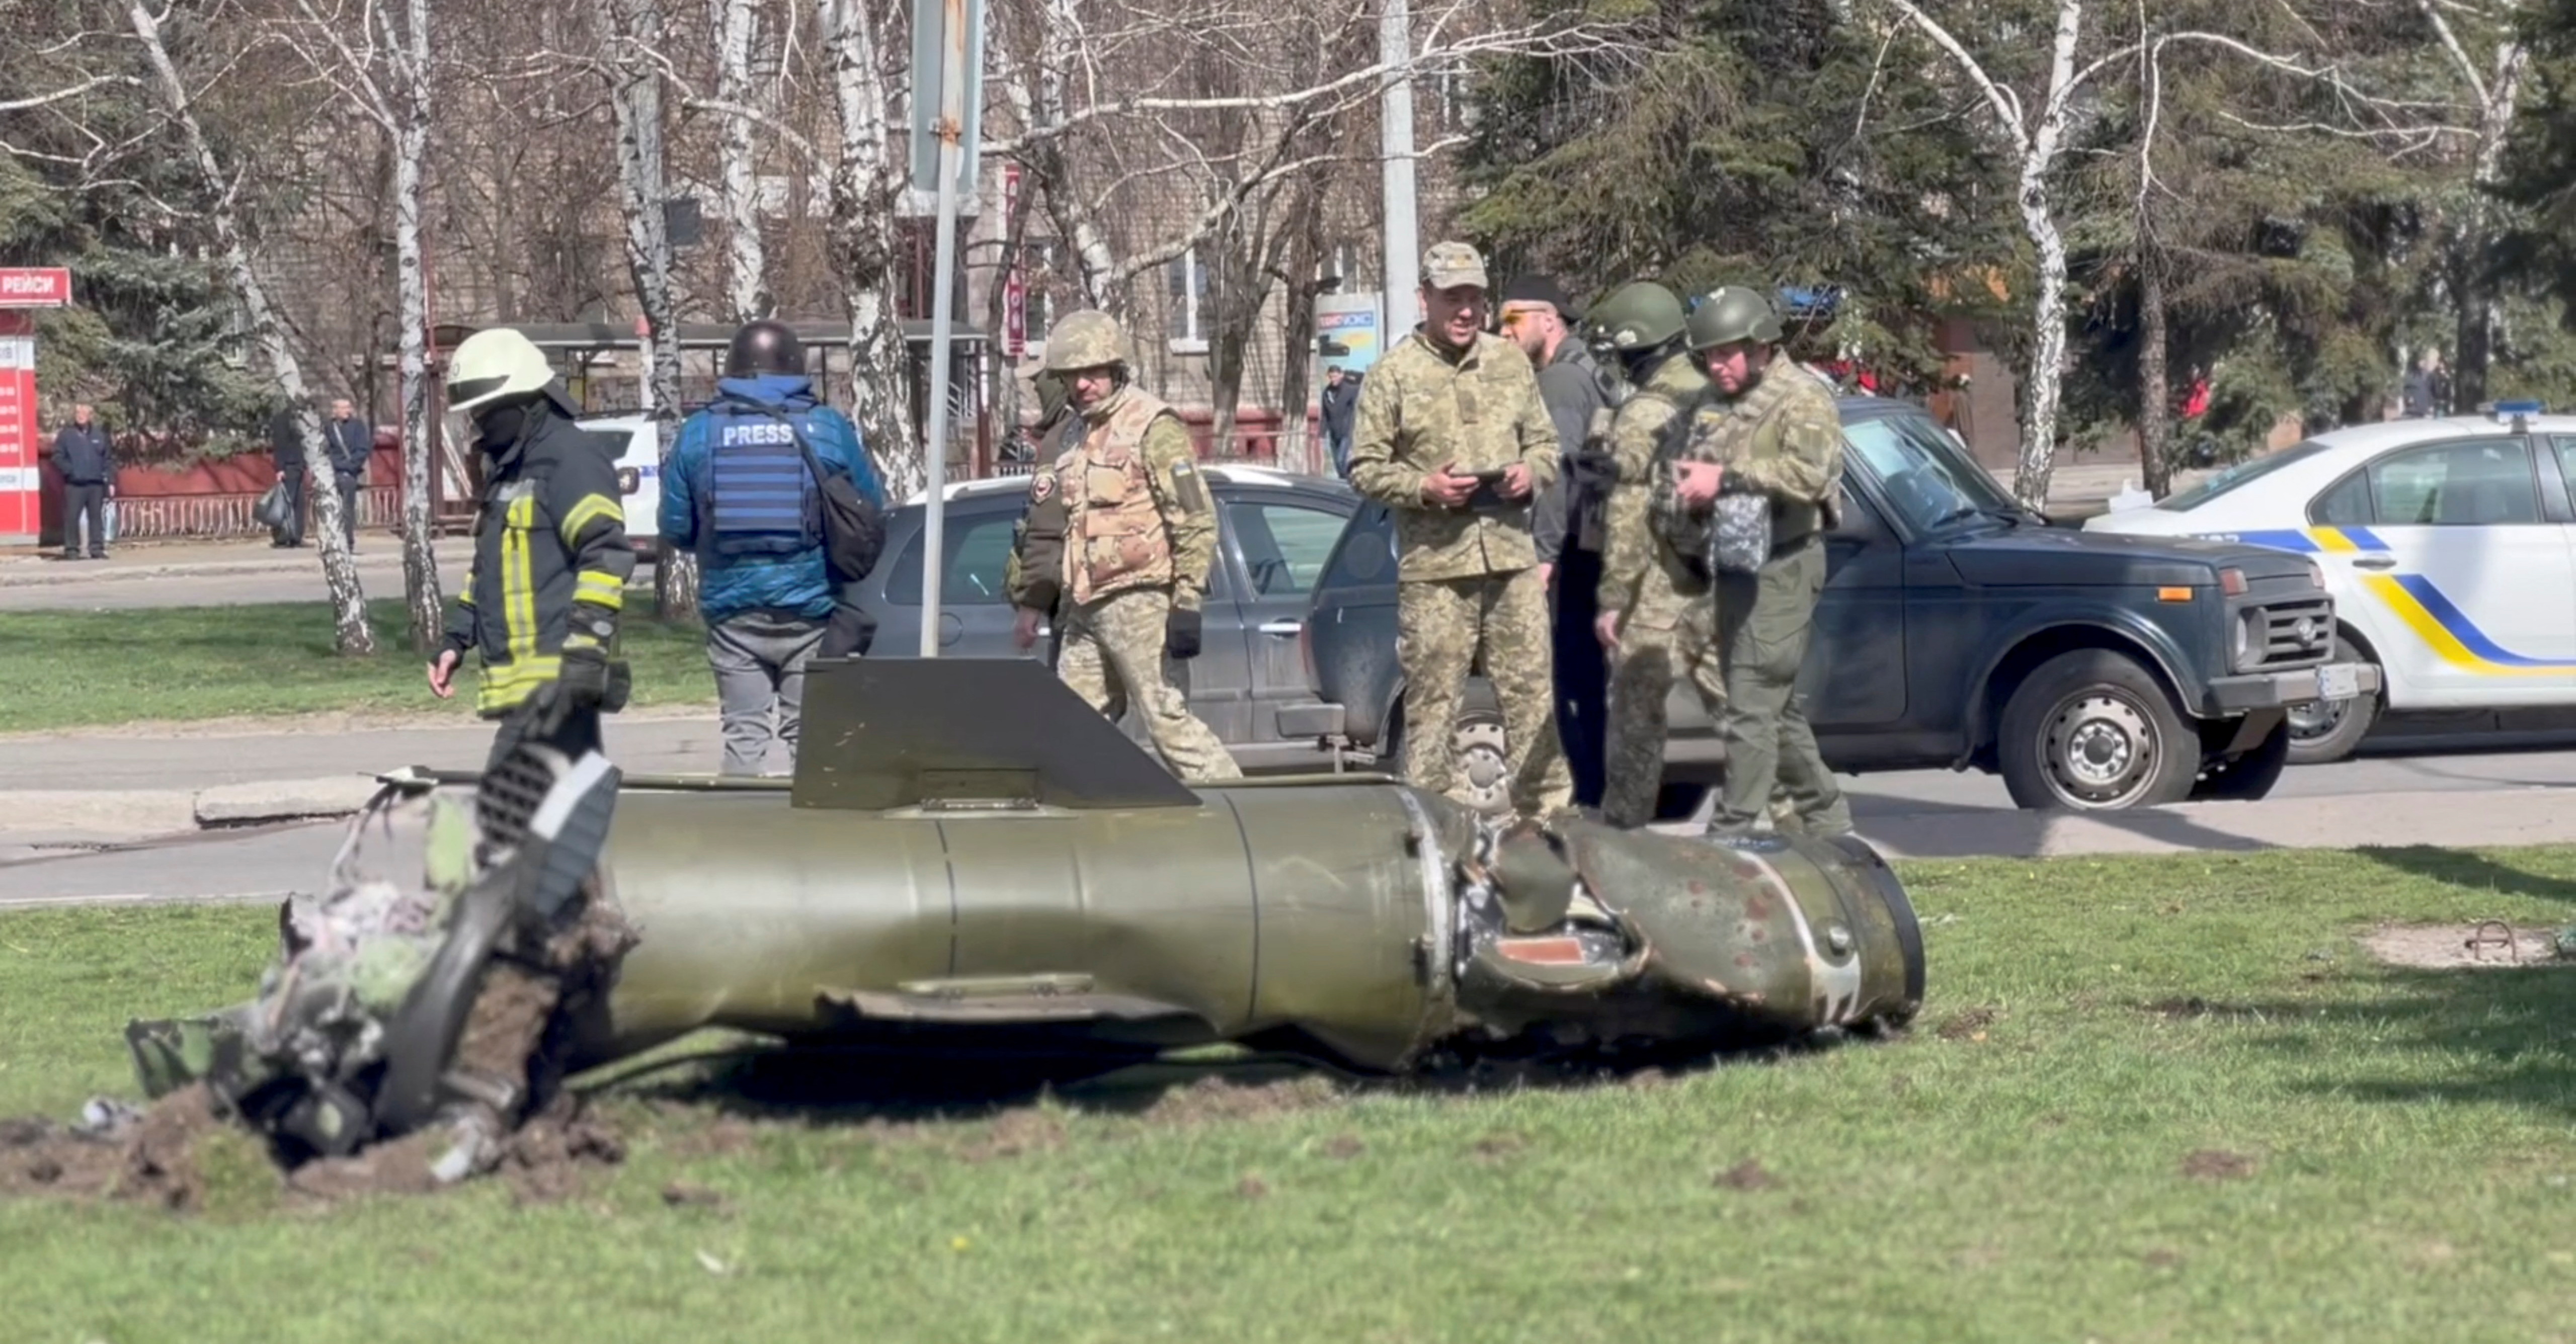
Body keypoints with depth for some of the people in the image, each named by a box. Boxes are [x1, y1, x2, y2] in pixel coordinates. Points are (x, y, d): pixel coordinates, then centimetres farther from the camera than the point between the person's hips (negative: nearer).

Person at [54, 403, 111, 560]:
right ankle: (71, 549, -2)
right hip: (74, 484, -3)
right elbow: (58, 458, 1)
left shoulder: (99, 435, 12)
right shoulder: (66, 435, 4)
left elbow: (108, 459, 14)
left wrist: (110, 480, 6)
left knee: (96, 516, 4)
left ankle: (97, 548, 8)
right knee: (72, 517, -6)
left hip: (96, 483, 3)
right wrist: (70, 471, -12)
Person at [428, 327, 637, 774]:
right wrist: (457, 640, 25)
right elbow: (489, 566, 33)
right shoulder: (507, 467, 23)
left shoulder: (569, 456, -9)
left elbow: (607, 554, -19)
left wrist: (585, 648, -25)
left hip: (556, 677, -10)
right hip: (525, 681, 10)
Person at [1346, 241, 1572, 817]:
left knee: (1533, 692, 5)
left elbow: (1544, 442, 19)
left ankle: (1547, 808, 12)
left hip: (1512, 554, 4)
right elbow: (1365, 469, -1)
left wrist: (1532, 473, -2)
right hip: (1433, 563, -4)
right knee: (1433, 702, -2)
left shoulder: (1511, 364, 12)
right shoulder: (1393, 375, 0)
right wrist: (1424, 489, -15)